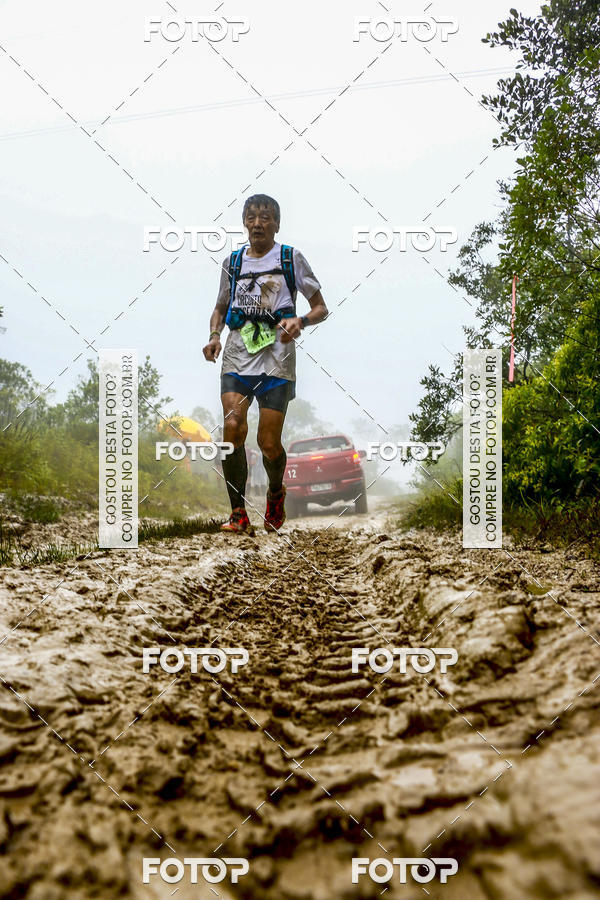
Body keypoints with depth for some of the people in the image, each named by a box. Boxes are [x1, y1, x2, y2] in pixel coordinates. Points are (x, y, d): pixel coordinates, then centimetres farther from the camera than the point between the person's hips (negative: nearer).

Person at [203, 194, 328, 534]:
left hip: (277, 358, -2)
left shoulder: (291, 258, 6)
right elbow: (221, 307, 27)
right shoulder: (233, 261, 15)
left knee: (269, 443, -5)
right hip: (237, 357, 2)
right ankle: (239, 515, -7)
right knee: (233, 428, -18)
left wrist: (300, 320, -15)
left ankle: (276, 492, 29)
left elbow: (321, 308, 7)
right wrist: (215, 335, 6)